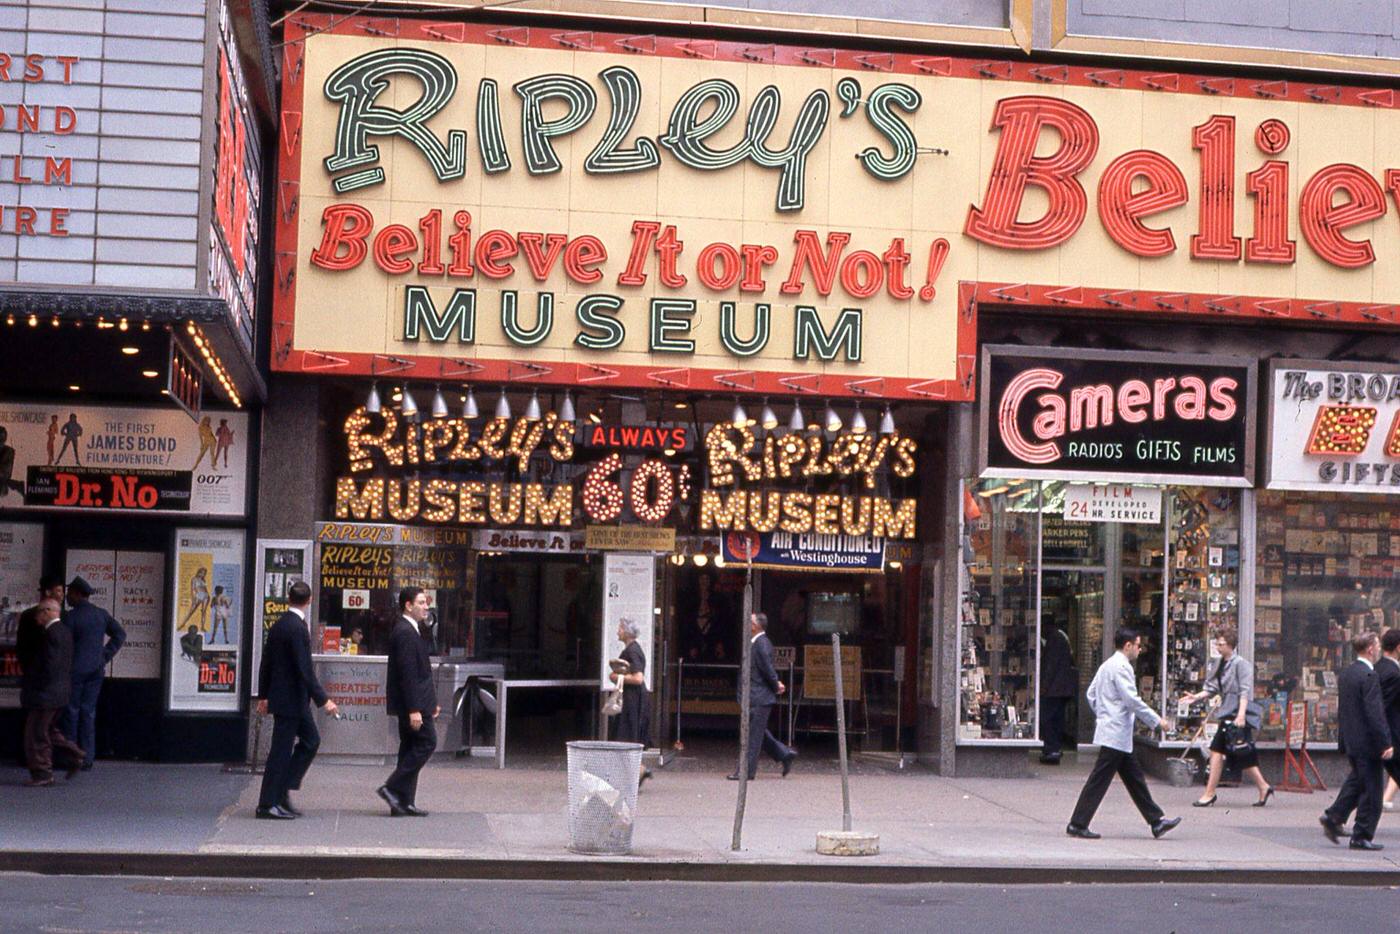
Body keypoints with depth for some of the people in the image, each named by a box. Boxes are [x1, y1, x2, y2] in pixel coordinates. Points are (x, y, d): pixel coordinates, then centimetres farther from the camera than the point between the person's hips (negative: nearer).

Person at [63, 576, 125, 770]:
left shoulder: (71, 617, -11)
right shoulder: (101, 614, 7)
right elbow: (120, 634, 11)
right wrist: (105, 656, 9)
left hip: (75, 671, -5)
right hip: (96, 670, 5)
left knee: (71, 713, 1)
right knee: (89, 713, 9)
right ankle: (87, 758, 8)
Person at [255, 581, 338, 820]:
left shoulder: (278, 625, 9)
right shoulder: (297, 628, -19)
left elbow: (266, 662, 15)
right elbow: (305, 669, -23)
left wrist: (263, 695, 23)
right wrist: (323, 700, -20)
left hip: (286, 697, 9)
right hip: (291, 699, -9)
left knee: (311, 740, 16)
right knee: (281, 750, -3)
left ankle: (284, 789, 15)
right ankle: (267, 805, 2)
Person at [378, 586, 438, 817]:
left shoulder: (410, 630, 16)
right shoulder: (405, 632, -16)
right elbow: (407, 674, -22)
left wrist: (431, 702, 20)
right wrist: (414, 709, -24)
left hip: (412, 703, 10)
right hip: (413, 702, -10)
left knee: (411, 747, 11)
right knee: (426, 743, -8)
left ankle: (404, 801, 13)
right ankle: (392, 788, -6)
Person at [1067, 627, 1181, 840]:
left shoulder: (1107, 665, 15)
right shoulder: (1121, 666, -15)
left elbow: (1090, 693, 19)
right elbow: (1132, 700, -20)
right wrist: (1155, 720, -12)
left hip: (1111, 732, 11)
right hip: (1117, 733, -11)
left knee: (1134, 778, 13)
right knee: (1099, 780, -7)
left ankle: (1156, 821, 18)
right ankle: (1078, 824, -4)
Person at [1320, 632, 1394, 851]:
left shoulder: (1345, 674, 9)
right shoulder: (1369, 676, -19)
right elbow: (1375, 714, -22)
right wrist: (1385, 744, -19)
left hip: (1350, 740, 9)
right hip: (1368, 742, -9)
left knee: (1356, 781, 23)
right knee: (1371, 790, 1)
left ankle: (1333, 817, 18)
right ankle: (1362, 837, 4)